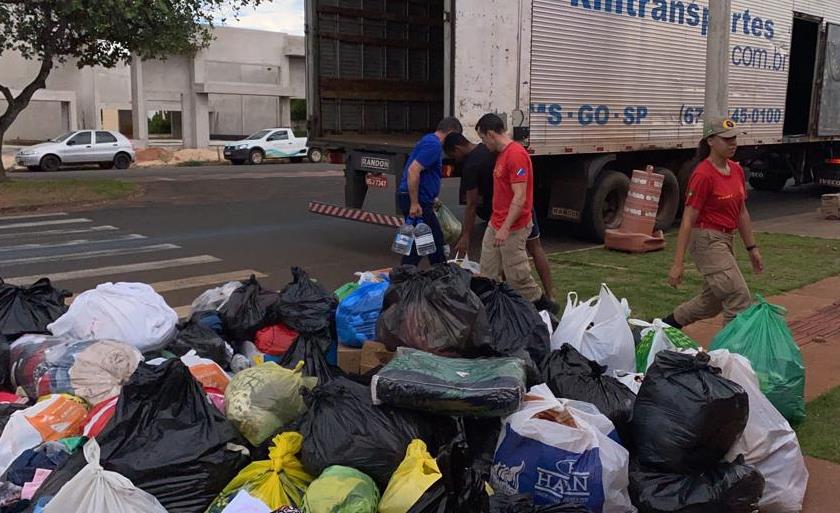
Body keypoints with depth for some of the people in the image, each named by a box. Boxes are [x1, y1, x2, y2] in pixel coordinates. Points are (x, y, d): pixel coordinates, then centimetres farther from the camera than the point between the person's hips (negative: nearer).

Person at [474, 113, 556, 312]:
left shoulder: (516, 155, -18)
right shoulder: (501, 154, 13)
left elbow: (520, 197, -23)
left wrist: (505, 228, -26)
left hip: (513, 229, -9)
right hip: (495, 225, 10)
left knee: (517, 276, 0)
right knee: (488, 274, 9)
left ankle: (543, 306, 18)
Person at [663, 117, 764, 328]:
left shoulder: (737, 170, 7)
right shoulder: (703, 175, -17)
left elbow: (741, 212, 17)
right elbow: (688, 220, -19)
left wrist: (752, 248, 17)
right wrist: (678, 264, -20)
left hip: (725, 240, 9)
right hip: (707, 241, -9)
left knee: (712, 302, 20)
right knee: (740, 300, -10)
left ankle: (666, 325, 37)